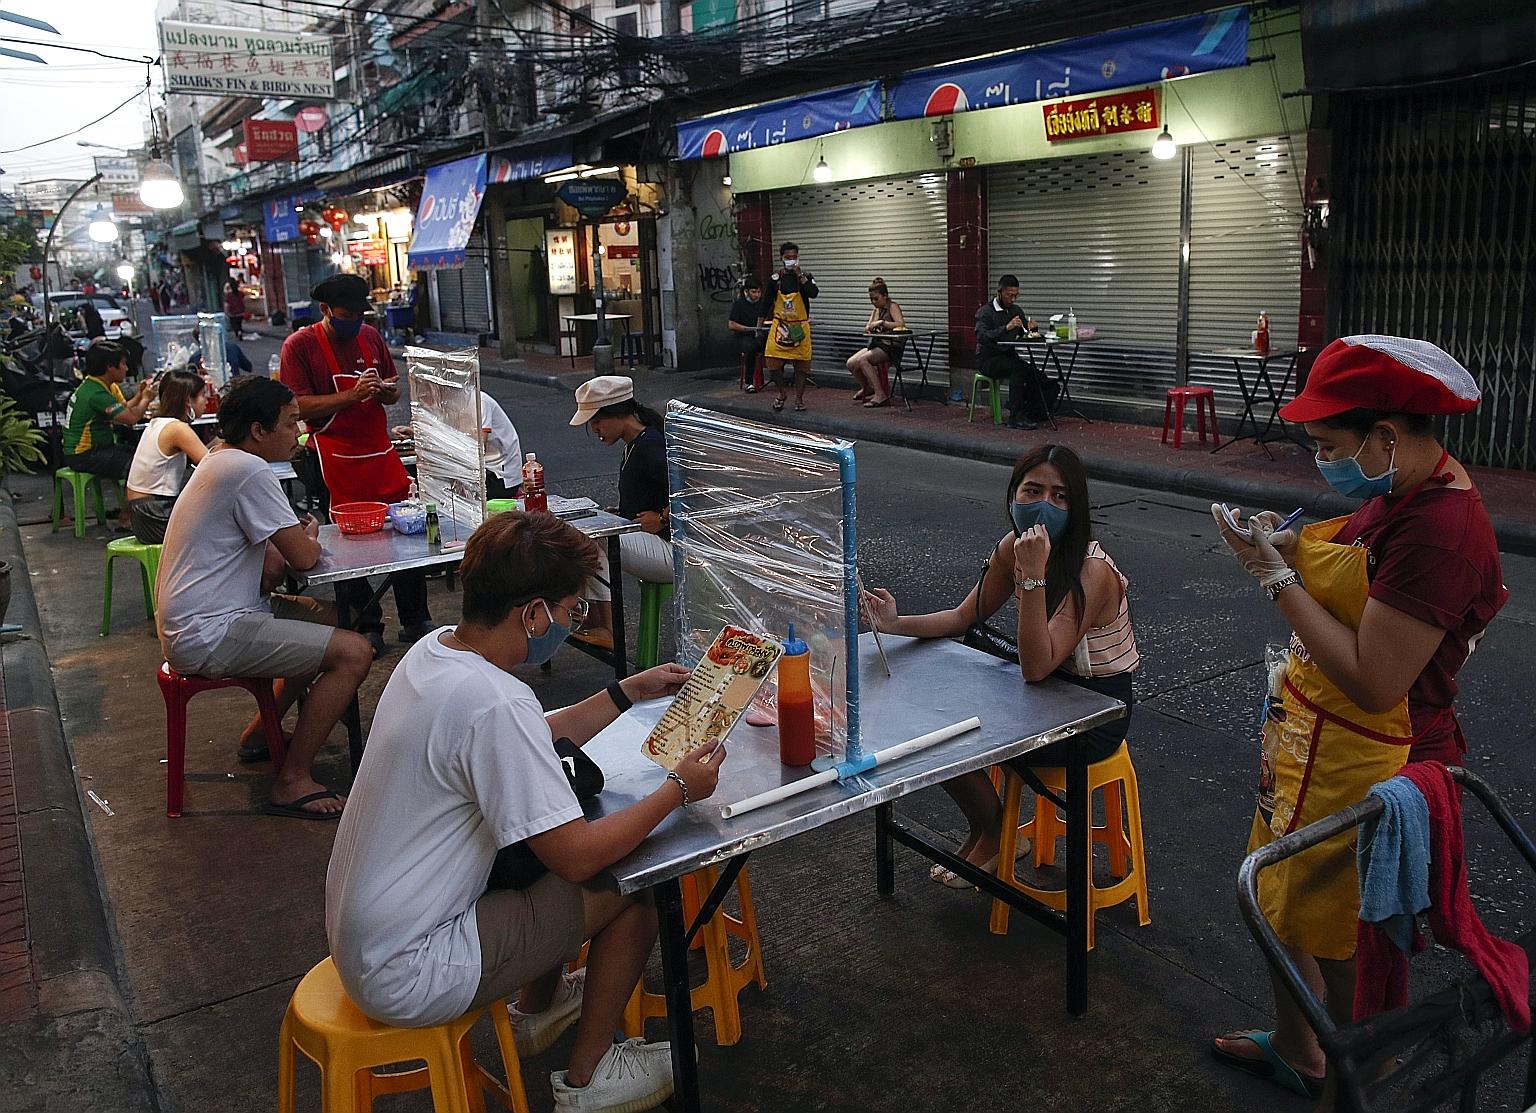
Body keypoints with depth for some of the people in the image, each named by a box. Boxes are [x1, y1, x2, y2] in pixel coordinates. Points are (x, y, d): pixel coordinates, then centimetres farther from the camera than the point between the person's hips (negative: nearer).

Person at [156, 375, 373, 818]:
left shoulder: (221, 462, 15)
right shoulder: (249, 471, -18)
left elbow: (270, 565, 19)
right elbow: (304, 557, -17)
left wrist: (299, 538, 0)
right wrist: (310, 536, 4)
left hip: (192, 622, 11)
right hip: (208, 636, -11)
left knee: (329, 617, 23)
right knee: (353, 652, -17)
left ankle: (261, 733, 28)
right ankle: (292, 782, -8)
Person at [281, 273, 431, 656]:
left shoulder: (370, 336, 12)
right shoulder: (300, 344, -5)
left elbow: (393, 391, 21)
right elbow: (299, 407, -14)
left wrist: (387, 391, -2)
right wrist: (352, 395, -21)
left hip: (381, 453, 5)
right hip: (337, 462, -5)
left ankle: (415, 621, 15)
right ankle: (366, 628, 13)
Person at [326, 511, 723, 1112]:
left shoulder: (433, 650, -1)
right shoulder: (496, 704, -30)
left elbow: (539, 741, 16)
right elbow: (578, 857, -24)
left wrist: (628, 691, 14)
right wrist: (678, 789, -12)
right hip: (407, 978, -9)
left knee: (550, 844, 20)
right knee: (627, 888, -2)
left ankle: (536, 1011, 40)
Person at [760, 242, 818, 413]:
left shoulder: (805, 276, 1)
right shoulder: (775, 278, 3)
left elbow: (813, 293, -19)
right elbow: (766, 302, 8)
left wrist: (800, 275, -21)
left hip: (799, 327, 0)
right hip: (779, 326, 1)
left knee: (801, 366, 3)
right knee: (773, 363, -6)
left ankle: (799, 398, 18)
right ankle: (781, 395, 15)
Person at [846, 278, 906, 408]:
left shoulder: (892, 307, -5)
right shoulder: (876, 310, 18)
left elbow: (901, 324, -21)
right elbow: (867, 329, 18)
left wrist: (882, 322, -23)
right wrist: (869, 328, -6)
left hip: (890, 346, -8)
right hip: (875, 344, 8)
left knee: (862, 360, -29)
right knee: (851, 363, -11)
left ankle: (880, 395, -24)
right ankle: (867, 388, 16)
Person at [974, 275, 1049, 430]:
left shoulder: (1016, 311, 13)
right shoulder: (985, 312, -8)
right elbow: (982, 337, -25)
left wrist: (1030, 329, -10)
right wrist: (1007, 327, -35)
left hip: (1009, 357, 6)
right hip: (988, 360, -6)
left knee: (1035, 372, -22)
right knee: (1019, 367, -33)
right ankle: (1016, 417, -32)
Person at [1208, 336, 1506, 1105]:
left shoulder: (1440, 533, -29)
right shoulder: (1401, 491, 2)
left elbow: (1372, 683, -31)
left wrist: (1276, 577, -24)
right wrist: (1287, 549, -7)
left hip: (1365, 775, -10)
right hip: (1312, 743, 10)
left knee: (1344, 951, 9)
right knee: (1281, 902, 25)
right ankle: (1293, 1049, 48)